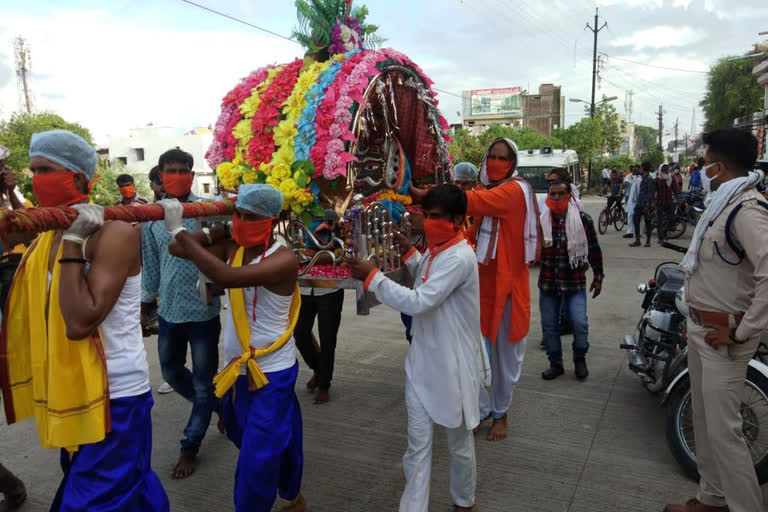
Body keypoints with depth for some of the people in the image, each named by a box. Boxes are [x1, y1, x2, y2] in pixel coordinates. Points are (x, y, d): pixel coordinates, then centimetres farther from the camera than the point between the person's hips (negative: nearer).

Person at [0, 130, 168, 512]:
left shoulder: (115, 233, -20)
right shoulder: (51, 233, 6)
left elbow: (79, 322, -27)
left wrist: (73, 243, -25)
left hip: (112, 394, -8)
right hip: (70, 391, 9)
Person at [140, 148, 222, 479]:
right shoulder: (151, 217, 4)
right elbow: (150, 265, 11)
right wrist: (145, 306, 14)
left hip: (204, 309, -5)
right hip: (168, 310, 5)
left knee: (203, 383, 6)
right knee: (171, 373, 19)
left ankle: (190, 448, 24)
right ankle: (218, 406, 42)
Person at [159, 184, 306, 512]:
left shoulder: (283, 260, -24)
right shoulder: (232, 248, -1)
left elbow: (227, 277, -37)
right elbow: (176, 249, 0)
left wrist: (178, 230, -34)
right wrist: (215, 233, -12)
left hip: (271, 373, -8)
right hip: (238, 368, 8)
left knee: (258, 457, -2)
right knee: (273, 444, 25)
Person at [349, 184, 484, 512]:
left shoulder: (459, 258, -23)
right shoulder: (437, 251, 6)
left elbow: (418, 302, -29)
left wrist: (372, 277, -22)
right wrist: (409, 253, 8)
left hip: (452, 366, -7)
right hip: (422, 363, 7)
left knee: (459, 442, 17)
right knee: (417, 445, 8)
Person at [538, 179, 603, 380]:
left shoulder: (583, 220, -1)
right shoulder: (540, 220, 2)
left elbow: (594, 249, 6)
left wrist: (598, 276, 8)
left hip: (575, 282, -2)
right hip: (547, 282, 2)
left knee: (579, 324, -9)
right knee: (549, 326, 7)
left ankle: (580, 359, 18)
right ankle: (555, 363, 26)